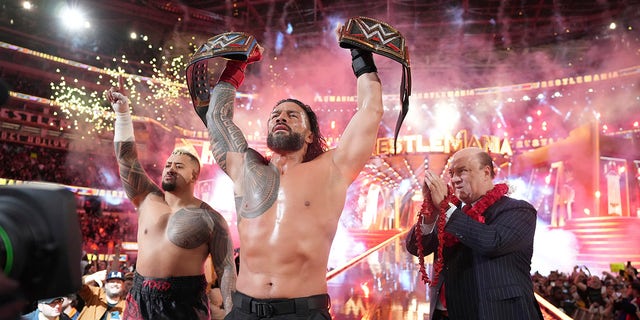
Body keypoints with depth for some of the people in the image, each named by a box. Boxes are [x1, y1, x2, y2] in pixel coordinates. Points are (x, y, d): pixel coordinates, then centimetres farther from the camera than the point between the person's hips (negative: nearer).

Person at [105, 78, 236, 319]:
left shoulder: (210, 219, -8)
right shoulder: (148, 199, 6)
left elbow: (226, 270, -10)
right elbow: (127, 158, 1)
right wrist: (122, 112, -6)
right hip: (140, 299, 5)